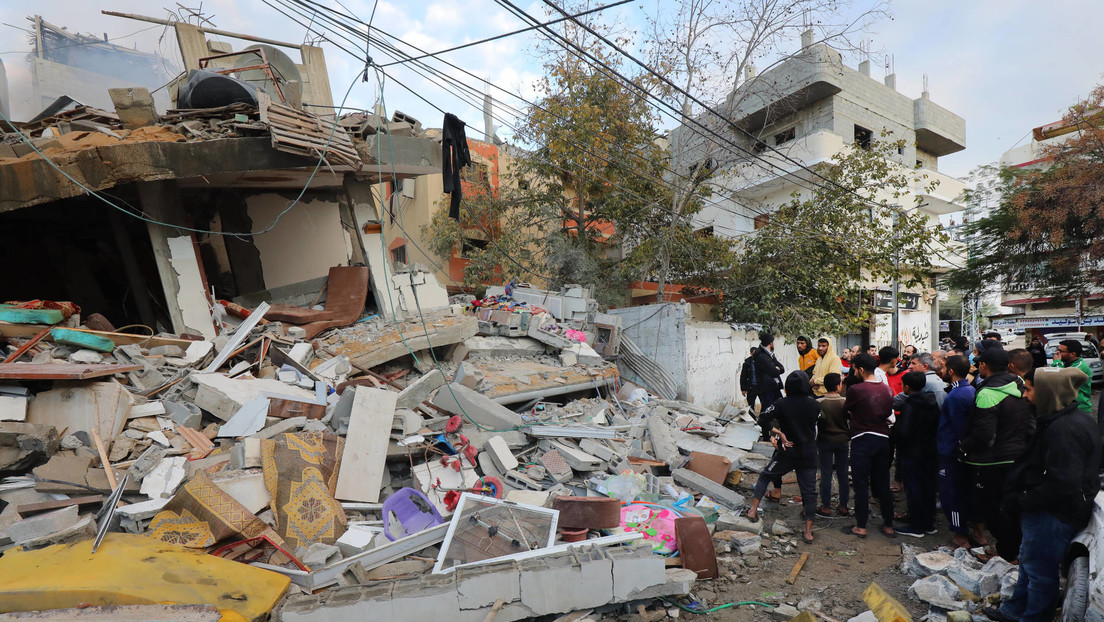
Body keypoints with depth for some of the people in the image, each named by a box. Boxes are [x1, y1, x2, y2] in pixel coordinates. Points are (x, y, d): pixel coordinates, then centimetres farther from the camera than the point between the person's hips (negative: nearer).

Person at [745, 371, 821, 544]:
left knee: (765, 477, 16)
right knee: (809, 491, 7)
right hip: (809, 454, 2)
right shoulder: (814, 405, -4)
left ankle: (753, 510, 15)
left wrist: (779, 433, -11)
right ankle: (808, 531, 7)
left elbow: (763, 419, -18)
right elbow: (816, 426, 8)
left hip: (787, 452, -1)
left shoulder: (782, 404, -12)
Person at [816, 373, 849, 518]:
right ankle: (843, 506, 20)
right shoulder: (845, 402, -9)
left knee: (826, 474, 4)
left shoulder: (819, 403, -13)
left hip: (825, 441, -2)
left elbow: (815, 421, -9)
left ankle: (826, 507, 10)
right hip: (842, 441, 2)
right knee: (843, 474, 12)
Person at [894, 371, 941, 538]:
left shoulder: (909, 405, -20)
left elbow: (902, 432, -24)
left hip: (913, 453, -7)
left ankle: (916, 527, 9)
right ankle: (929, 524, 25)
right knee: (929, 487, 15)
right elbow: (938, 426, 8)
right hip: (931, 451, 7)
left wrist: (894, 427, -4)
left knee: (913, 489, 2)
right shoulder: (933, 402, 3)